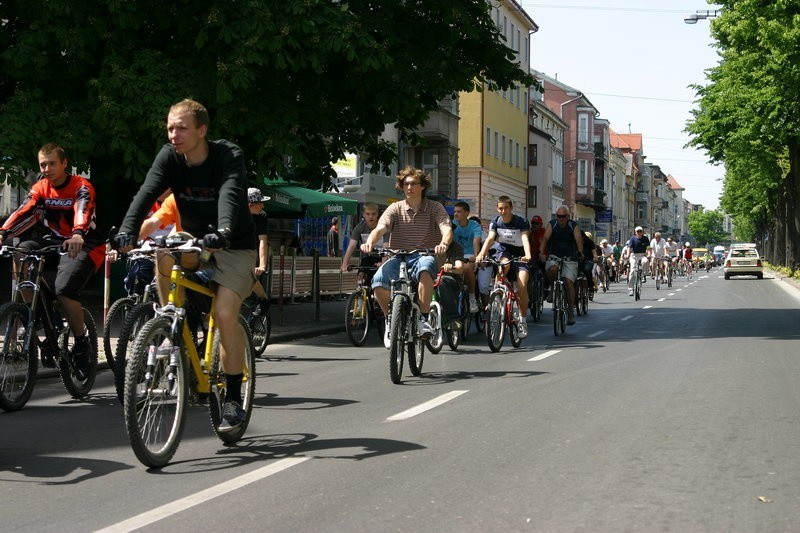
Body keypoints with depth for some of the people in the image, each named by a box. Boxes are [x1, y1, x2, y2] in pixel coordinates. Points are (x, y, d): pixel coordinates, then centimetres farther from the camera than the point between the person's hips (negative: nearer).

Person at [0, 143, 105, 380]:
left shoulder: (81, 186, -12)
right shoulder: (41, 188, 3)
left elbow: (82, 211, -33)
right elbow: (24, 211, -13)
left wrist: (78, 235, -54)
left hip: (85, 245, -5)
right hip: (56, 242, 6)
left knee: (64, 289, -30)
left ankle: (82, 343, -8)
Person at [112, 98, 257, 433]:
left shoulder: (229, 157, -20)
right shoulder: (169, 157, -9)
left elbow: (229, 195, -38)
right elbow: (146, 192, -23)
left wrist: (223, 232, -57)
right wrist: (126, 230, -41)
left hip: (234, 245, -4)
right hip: (194, 240, 4)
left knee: (224, 314, -20)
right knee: (162, 257, -29)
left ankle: (233, 400, -7)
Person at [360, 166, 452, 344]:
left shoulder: (435, 208, 4)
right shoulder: (395, 209, 7)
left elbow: (446, 228, -13)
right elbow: (380, 228, -9)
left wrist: (443, 243, -37)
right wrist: (369, 242, -32)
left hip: (423, 257, -2)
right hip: (398, 258, 2)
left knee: (425, 266, -40)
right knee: (379, 280, -29)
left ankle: (423, 318, -28)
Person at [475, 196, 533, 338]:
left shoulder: (521, 222, -14)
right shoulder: (495, 222, -6)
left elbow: (525, 239, -30)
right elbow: (490, 238, -21)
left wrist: (527, 255, -50)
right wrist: (481, 254, -40)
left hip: (519, 255, -2)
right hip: (504, 252, 2)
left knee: (522, 286, -20)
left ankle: (523, 320, -6)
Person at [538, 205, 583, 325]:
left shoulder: (574, 226, -4)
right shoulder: (552, 224, -3)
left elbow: (579, 240, -19)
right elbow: (545, 238, -17)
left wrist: (580, 252, -39)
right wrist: (541, 252, -34)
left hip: (569, 259, 0)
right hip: (554, 257, 0)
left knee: (569, 281, -16)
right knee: (553, 269, -34)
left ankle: (571, 311, -10)